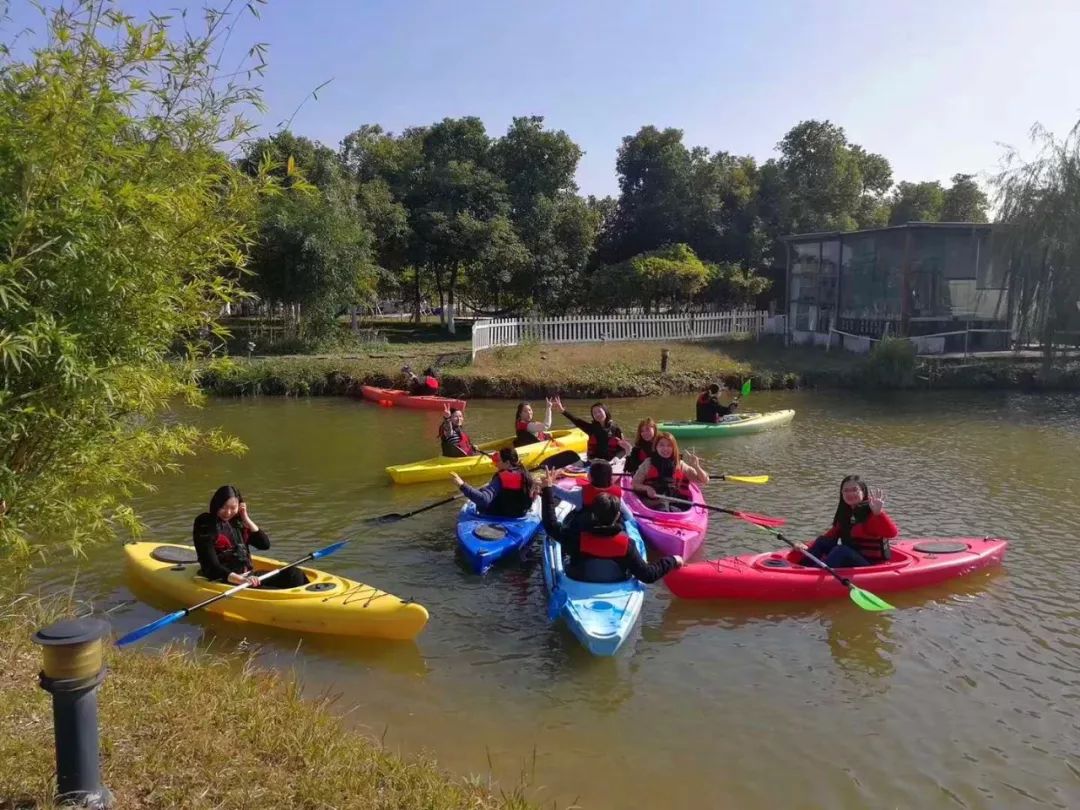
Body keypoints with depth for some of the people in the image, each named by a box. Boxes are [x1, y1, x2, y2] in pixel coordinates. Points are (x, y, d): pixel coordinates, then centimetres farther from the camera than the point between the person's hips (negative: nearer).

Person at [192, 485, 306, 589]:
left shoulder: (238, 521, 11)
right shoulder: (205, 526, -7)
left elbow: (265, 544, 5)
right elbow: (212, 568, -16)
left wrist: (246, 519, -1)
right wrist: (241, 580, -31)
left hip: (249, 577, 7)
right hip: (224, 582, -7)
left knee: (294, 575, -13)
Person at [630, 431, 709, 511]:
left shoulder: (680, 465, 12)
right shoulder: (649, 463, 9)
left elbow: (705, 481, 12)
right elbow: (634, 484, 7)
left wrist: (696, 466, -5)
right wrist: (646, 488, -13)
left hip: (675, 505, 2)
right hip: (653, 503, -2)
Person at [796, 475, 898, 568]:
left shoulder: (872, 514, -13)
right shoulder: (844, 514, 9)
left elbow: (892, 533, -29)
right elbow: (832, 535, 11)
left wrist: (878, 513, -45)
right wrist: (809, 548, -2)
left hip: (872, 565, -7)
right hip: (848, 561, 7)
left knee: (841, 550, -31)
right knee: (822, 541, -7)